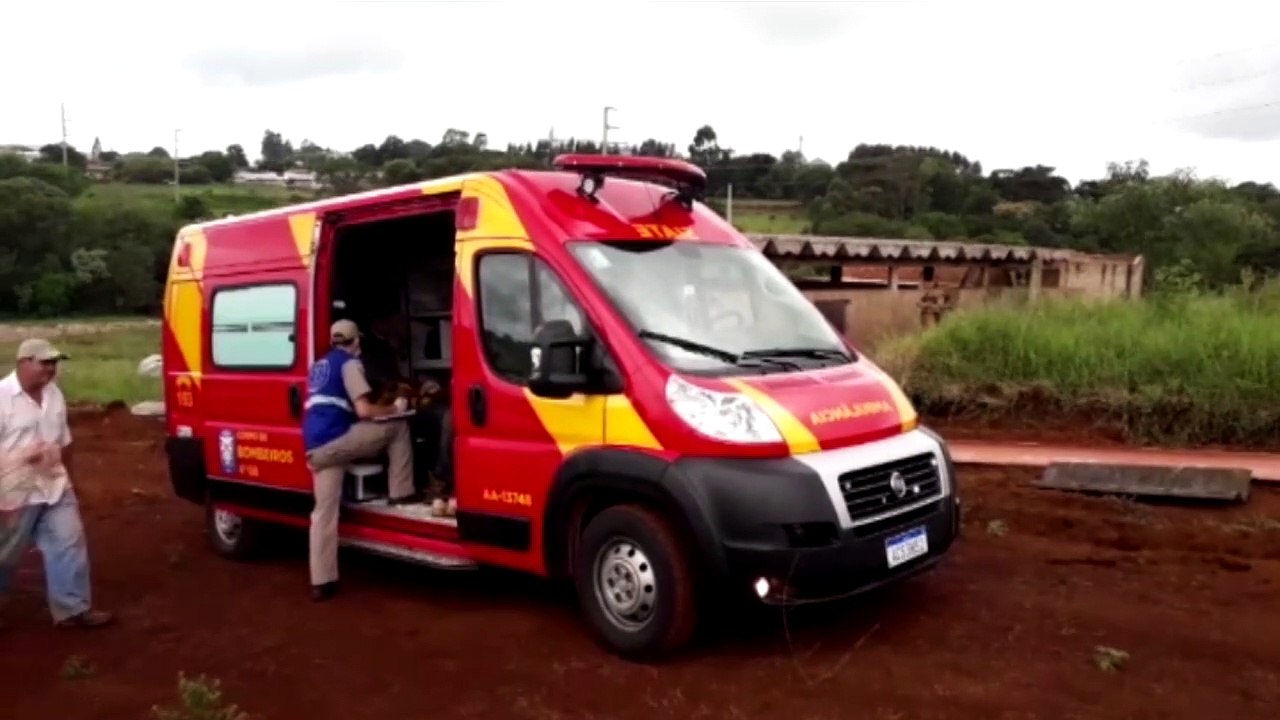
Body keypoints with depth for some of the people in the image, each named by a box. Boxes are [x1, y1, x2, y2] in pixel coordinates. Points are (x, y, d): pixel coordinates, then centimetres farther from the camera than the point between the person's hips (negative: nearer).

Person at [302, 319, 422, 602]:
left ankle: (321, 582, 9)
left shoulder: (319, 365, 25)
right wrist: (394, 408, 5)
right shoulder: (349, 363, -2)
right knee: (397, 428, 6)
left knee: (324, 512, 8)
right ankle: (401, 492, 8)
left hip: (316, 448, 8)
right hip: (336, 441, -8)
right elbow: (364, 411, -10)